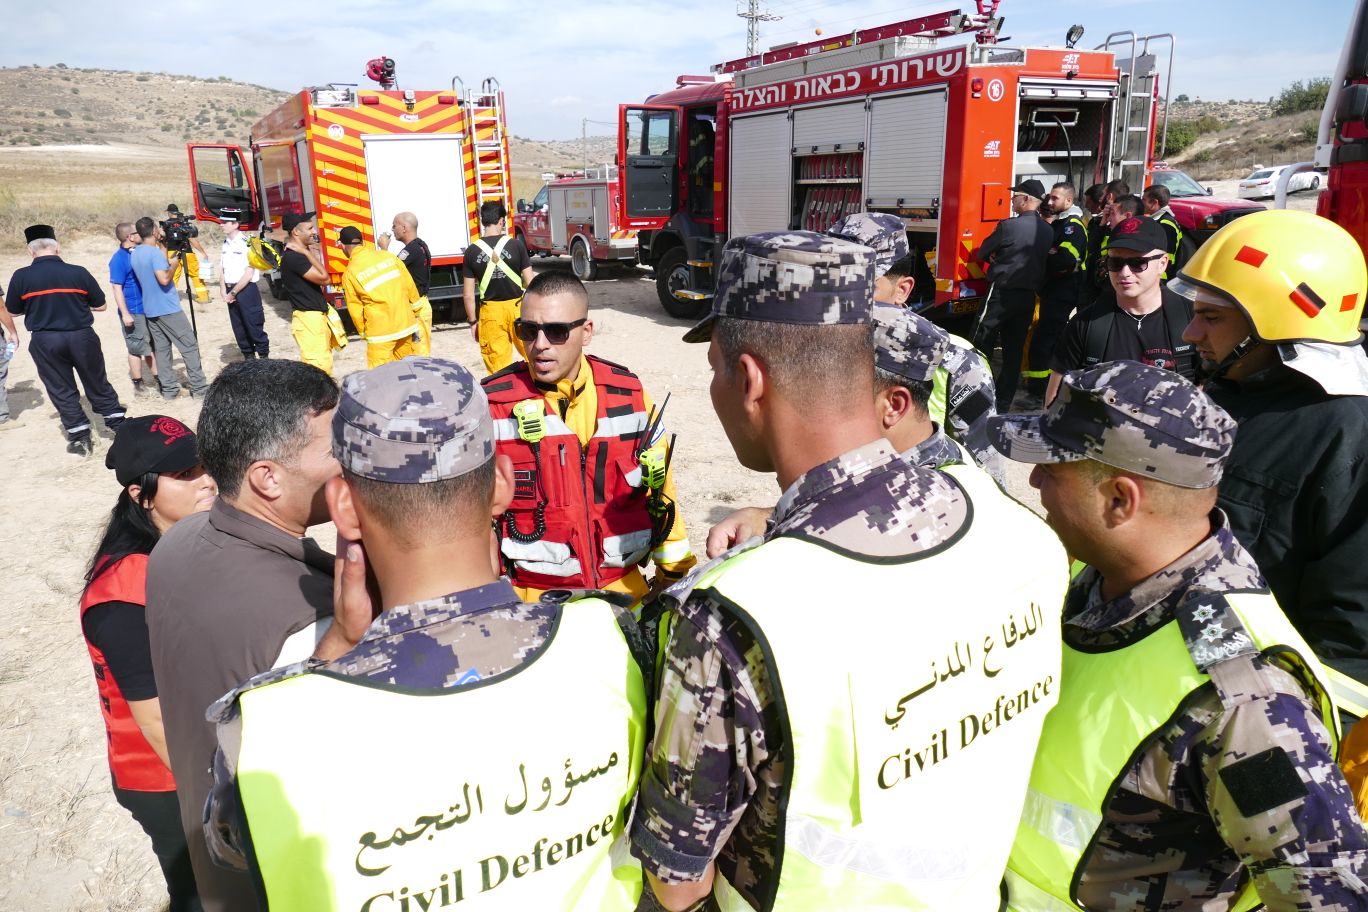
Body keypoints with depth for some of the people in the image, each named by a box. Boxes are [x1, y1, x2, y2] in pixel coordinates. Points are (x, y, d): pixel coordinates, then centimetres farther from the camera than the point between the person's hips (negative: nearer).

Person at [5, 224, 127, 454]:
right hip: (82, 337, 0)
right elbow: (100, 305, 2)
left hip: (45, 342, 0)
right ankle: (119, 426, 20)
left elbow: (12, 312, 4)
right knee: (98, 384, 14)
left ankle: (80, 439, 14)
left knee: (62, 391, 11)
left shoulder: (21, 276, -7)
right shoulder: (78, 272, -7)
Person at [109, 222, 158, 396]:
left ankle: (157, 378, 24)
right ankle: (138, 385, 10)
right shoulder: (119, 259, -15)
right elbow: (116, 288, -17)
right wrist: (125, 313, -21)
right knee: (136, 348, 1)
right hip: (133, 312, -8)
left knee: (152, 344, 14)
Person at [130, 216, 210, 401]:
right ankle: (199, 387, -1)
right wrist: (174, 263, -10)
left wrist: (162, 243, 17)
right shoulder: (155, 252, -17)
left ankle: (169, 388, 10)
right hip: (168, 309, -8)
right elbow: (164, 279, -26)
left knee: (161, 349, 10)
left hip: (150, 310, 8)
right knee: (190, 346, -1)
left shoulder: (134, 253, 9)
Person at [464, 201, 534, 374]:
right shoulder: (516, 245, -6)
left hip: (490, 311, 1)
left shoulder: (472, 251, -3)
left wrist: (473, 321, 8)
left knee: (498, 368, 6)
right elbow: (530, 282, -5)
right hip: (518, 307, -1)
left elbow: (468, 294, -1)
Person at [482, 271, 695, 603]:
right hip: (532, 600, -2)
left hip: (625, 587, 3)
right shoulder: (491, 405, -8)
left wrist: (678, 578, 11)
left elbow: (661, 491, 9)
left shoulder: (628, 393, 0)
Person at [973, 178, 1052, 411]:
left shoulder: (1009, 225, -14)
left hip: (1002, 293, -6)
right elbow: (1040, 259, 14)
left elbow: (983, 253, -4)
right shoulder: (1048, 231, 5)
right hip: (1029, 296, 6)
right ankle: (1003, 402, 13)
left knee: (982, 347, 2)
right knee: (1014, 351, 9)